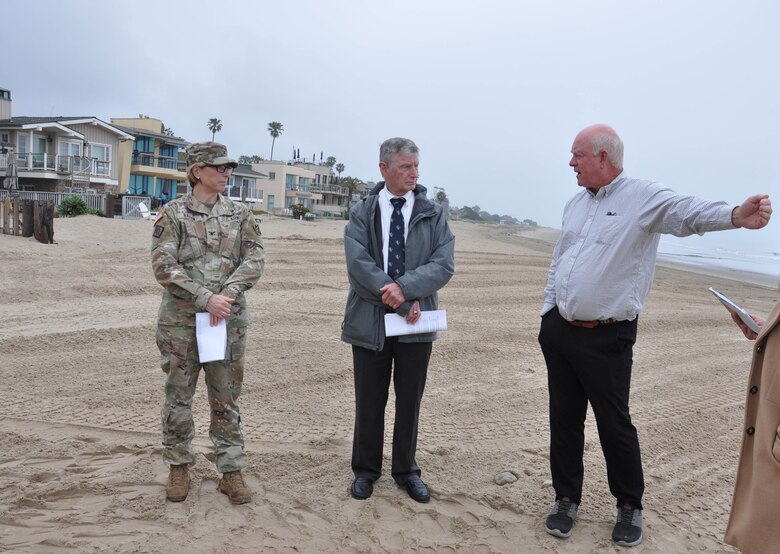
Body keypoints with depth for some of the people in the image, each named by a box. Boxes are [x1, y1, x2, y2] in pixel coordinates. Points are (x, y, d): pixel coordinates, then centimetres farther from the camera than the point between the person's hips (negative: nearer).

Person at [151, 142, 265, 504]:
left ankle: (231, 471, 19)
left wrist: (227, 294, -16)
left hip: (229, 320, 2)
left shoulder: (240, 214, 6)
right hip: (180, 320, -1)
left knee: (227, 399, 8)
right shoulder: (173, 213, -1)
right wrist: (205, 298, -18)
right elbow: (163, 265, -9)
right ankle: (179, 467, 28)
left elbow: (255, 259, -1)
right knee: (178, 396, 10)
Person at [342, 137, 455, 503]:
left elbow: (444, 264, -7)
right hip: (370, 319, -1)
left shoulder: (433, 214, 3)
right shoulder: (362, 212, 0)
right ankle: (366, 469, 30)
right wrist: (405, 302, -17)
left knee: (410, 401, 12)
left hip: (416, 321, 1)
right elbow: (358, 263, -12)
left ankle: (406, 470, 31)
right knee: (369, 401, 11)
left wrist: (404, 287, -22)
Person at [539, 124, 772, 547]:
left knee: (614, 424, 6)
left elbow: (687, 212, -29)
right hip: (559, 331, 6)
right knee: (564, 419, 13)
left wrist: (734, 216, -50)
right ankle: (566, 499, 29)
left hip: (606, 338, -6)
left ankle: (629, 507, 29)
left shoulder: (644, 198, -9)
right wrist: (548, 316, 12)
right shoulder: (576, 203, 12)